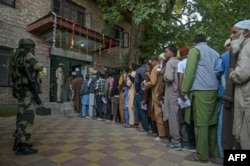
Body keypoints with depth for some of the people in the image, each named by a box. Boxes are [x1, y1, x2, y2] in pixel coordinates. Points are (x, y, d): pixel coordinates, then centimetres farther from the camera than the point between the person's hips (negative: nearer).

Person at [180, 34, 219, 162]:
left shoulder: (195, 50, 3)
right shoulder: (215, 53, 23)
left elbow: (190, 70, -8)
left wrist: (184, 90, -8)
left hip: (200, 90, -7)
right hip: (214, 90, 7)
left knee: (200, 122, -4)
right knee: (212, 121, 10)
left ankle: (202, 154, 1)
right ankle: (213, 151, 17)